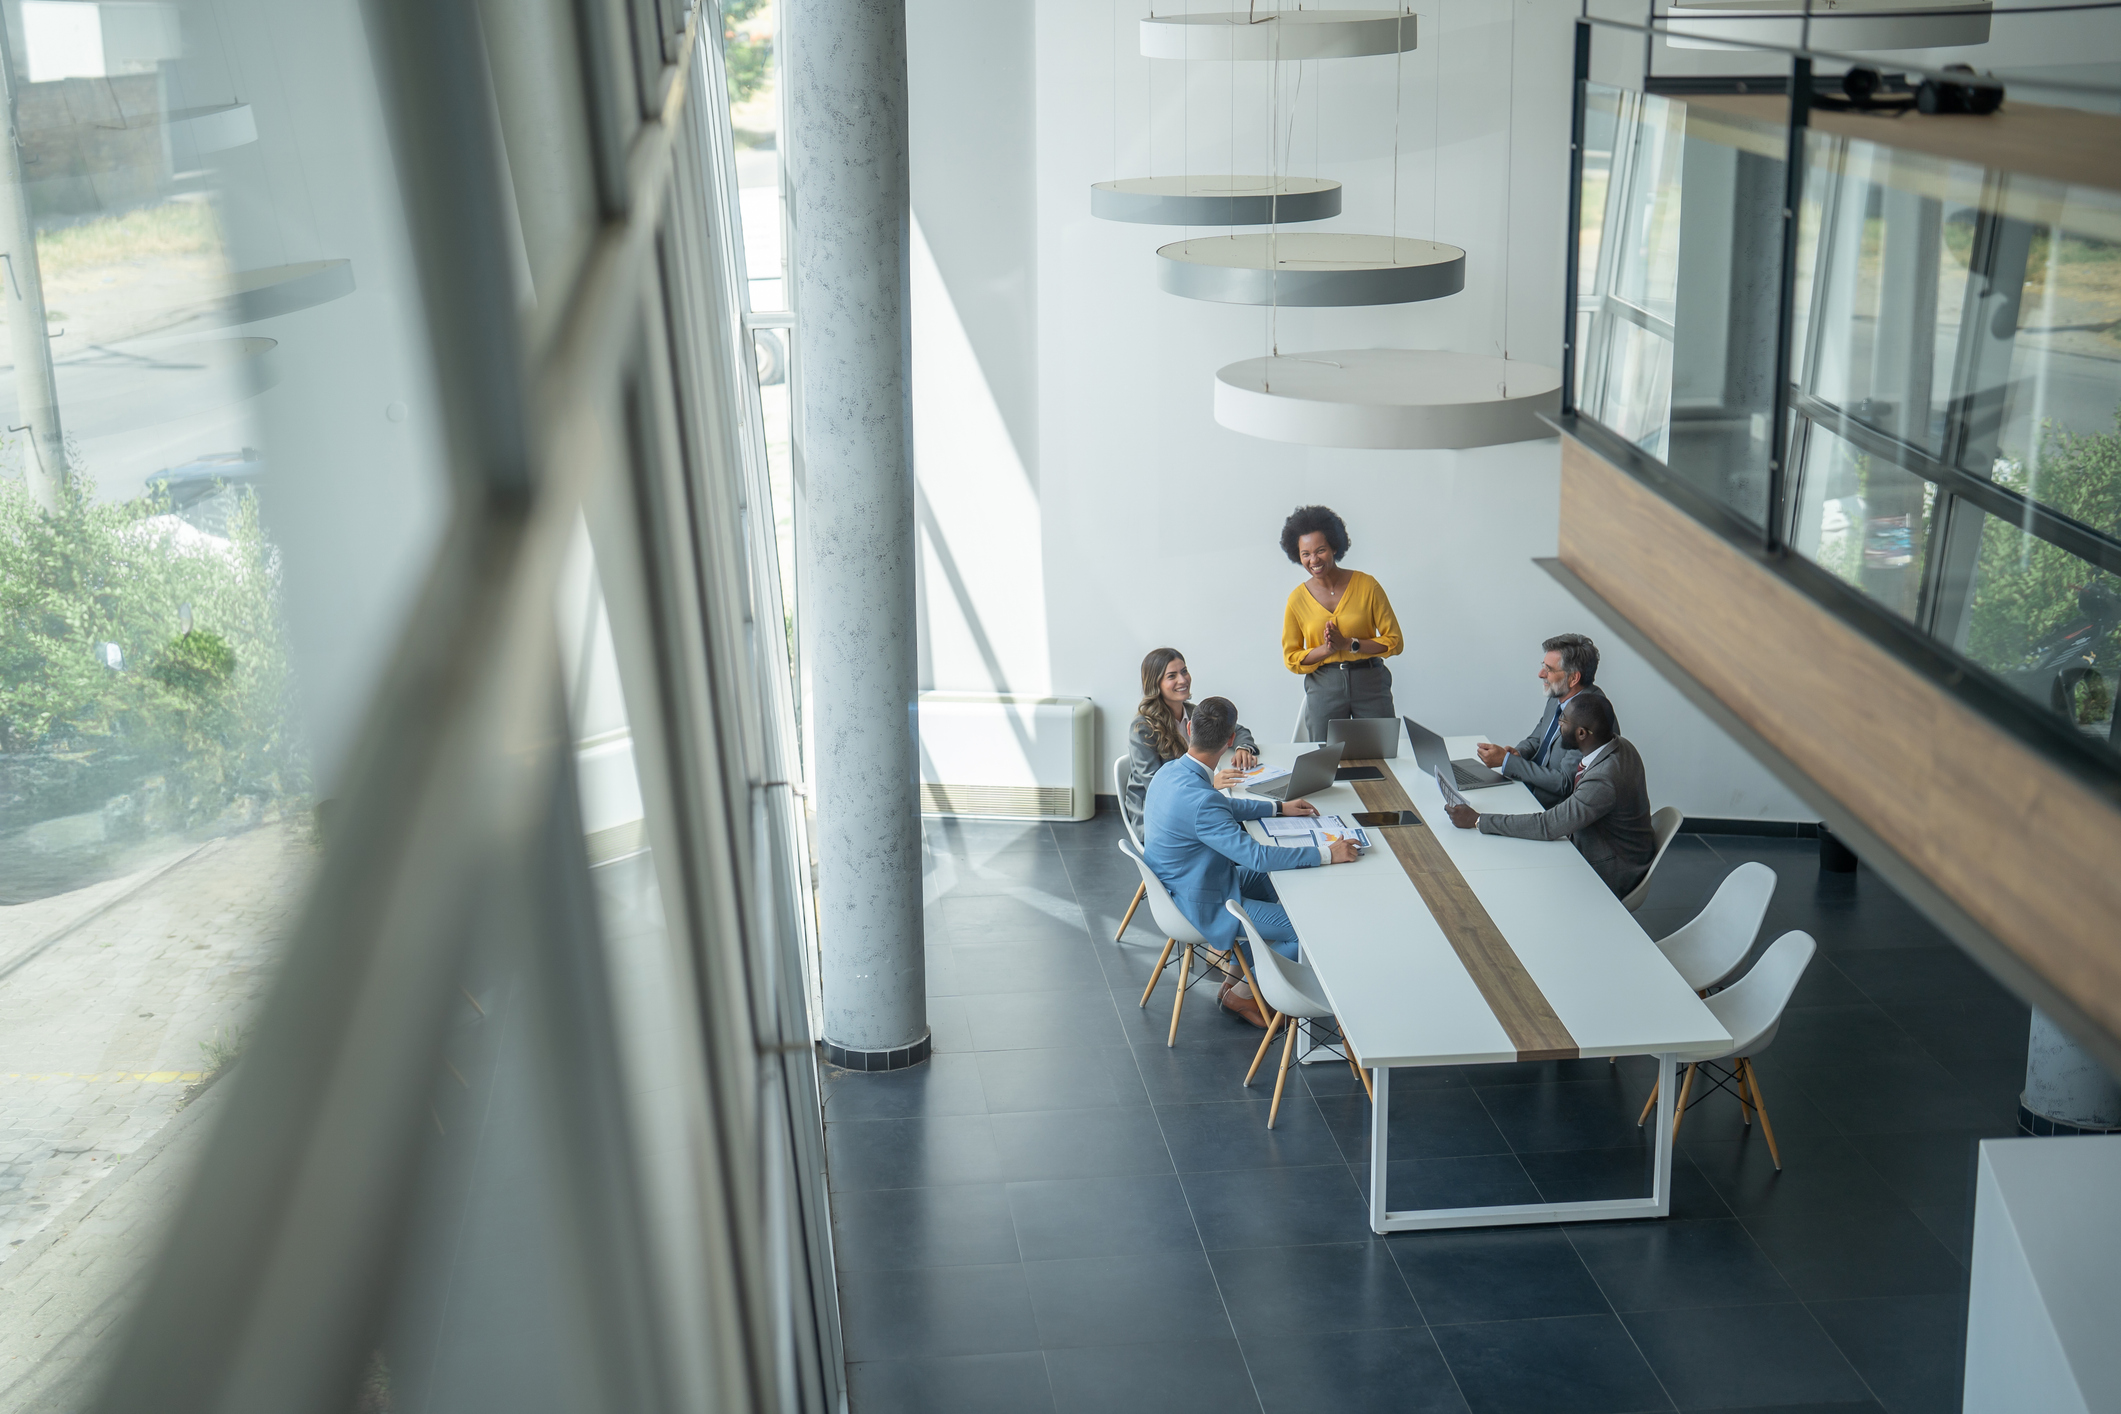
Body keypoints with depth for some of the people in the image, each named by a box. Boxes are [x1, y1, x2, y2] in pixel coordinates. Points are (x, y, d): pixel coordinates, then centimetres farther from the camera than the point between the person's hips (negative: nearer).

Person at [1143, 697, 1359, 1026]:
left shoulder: (1171, 773, -3)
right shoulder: (1200, 800, -33)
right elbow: (1255, 855, -32)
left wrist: (1279, 807, 18)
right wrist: (1327, 854, -26)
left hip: (1183, 884, 10)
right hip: (1203, 905, -10)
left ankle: (1237, 972, 28)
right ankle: (1243, 993, 10)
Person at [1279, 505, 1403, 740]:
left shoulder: (1366, 586, -5)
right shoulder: (1298, 598, -1)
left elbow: (1394, 641, -3)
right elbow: (1291, 658, 4)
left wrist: (1349, 644, -15)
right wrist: (1326, 650, -14)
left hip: (1370, 683, -1)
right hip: (1324, 687, 1)